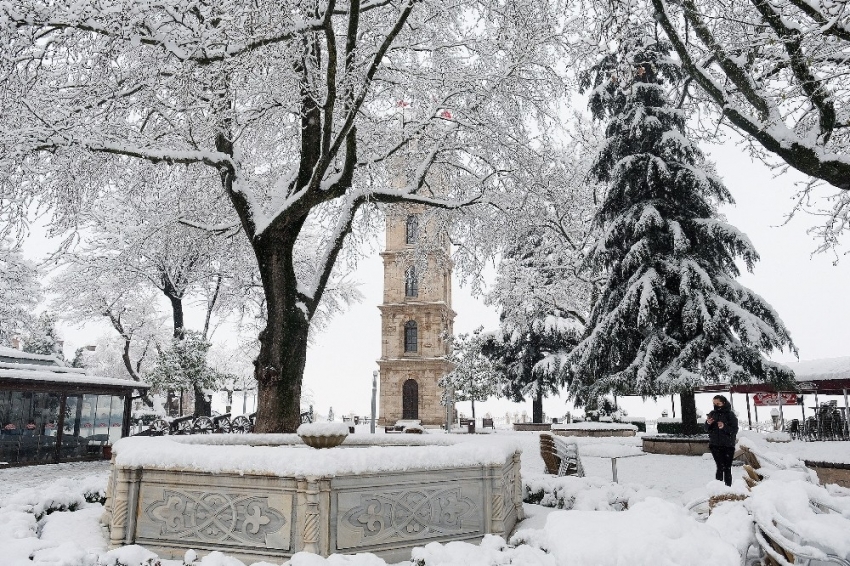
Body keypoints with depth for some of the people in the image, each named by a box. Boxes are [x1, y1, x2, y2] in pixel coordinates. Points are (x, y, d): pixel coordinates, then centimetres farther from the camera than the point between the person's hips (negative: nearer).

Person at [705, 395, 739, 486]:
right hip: (715, 445, 2)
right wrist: (708, 423, -9)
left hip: (728, 445, -2)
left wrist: (724, 427, -24)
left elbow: (734, 430, -7)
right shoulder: (712, 414, 7)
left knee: (727, 468, 0)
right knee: (720, 467, -3)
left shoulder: (730, 414, -3)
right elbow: (707, 429, 13)